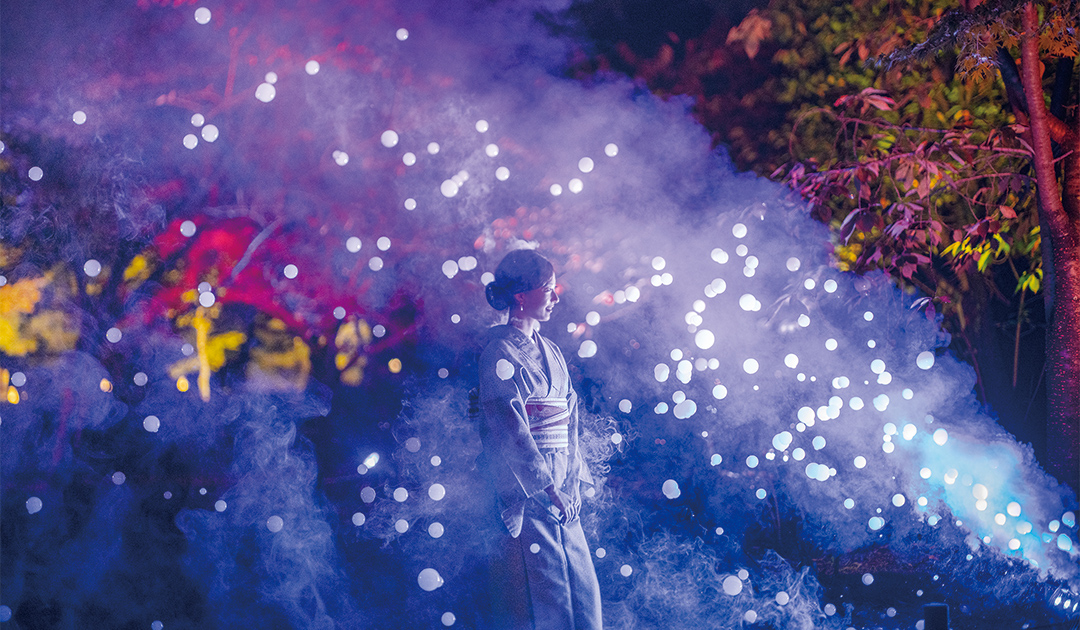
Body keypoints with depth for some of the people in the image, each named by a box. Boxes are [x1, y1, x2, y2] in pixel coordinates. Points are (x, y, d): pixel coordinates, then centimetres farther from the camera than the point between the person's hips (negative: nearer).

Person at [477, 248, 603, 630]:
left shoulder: (549, 351, 16)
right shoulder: (501, 353, -9)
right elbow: (510, 429, -16)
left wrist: (575, 480, 11)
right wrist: (546, 486, -19)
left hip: (560, 489, 8)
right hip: (526, 491, -8)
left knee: (583, 588, 6)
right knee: (543, 594, -8)